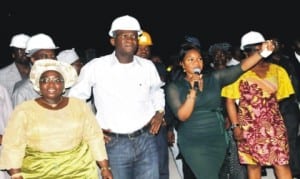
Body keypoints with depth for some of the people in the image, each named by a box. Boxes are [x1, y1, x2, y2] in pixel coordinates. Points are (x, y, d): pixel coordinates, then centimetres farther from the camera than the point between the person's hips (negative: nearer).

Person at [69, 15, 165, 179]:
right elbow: (75, 98, 6)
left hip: (146, 140, 3)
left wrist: (159, 112, 8)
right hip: (115, 144, -2)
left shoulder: (147, 66, 5)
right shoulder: (96, 67, -5)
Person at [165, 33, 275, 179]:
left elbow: (241, 67, -8)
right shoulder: (174, 87, -3)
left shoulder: (214, 78, 3)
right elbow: (182, 116, -13)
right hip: (193, 143, -3)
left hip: (218, 140, 3)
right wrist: (193, 90, -21)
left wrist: (261, 53, -22)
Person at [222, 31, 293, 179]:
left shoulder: (277, 71, 5)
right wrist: (236, 126, -10)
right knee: (253, 164, 5)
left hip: (273, 125, 2)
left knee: (282, 163, -4)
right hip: (249, 127, -2)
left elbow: (280, 96, 15)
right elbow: (230, 101, -5)